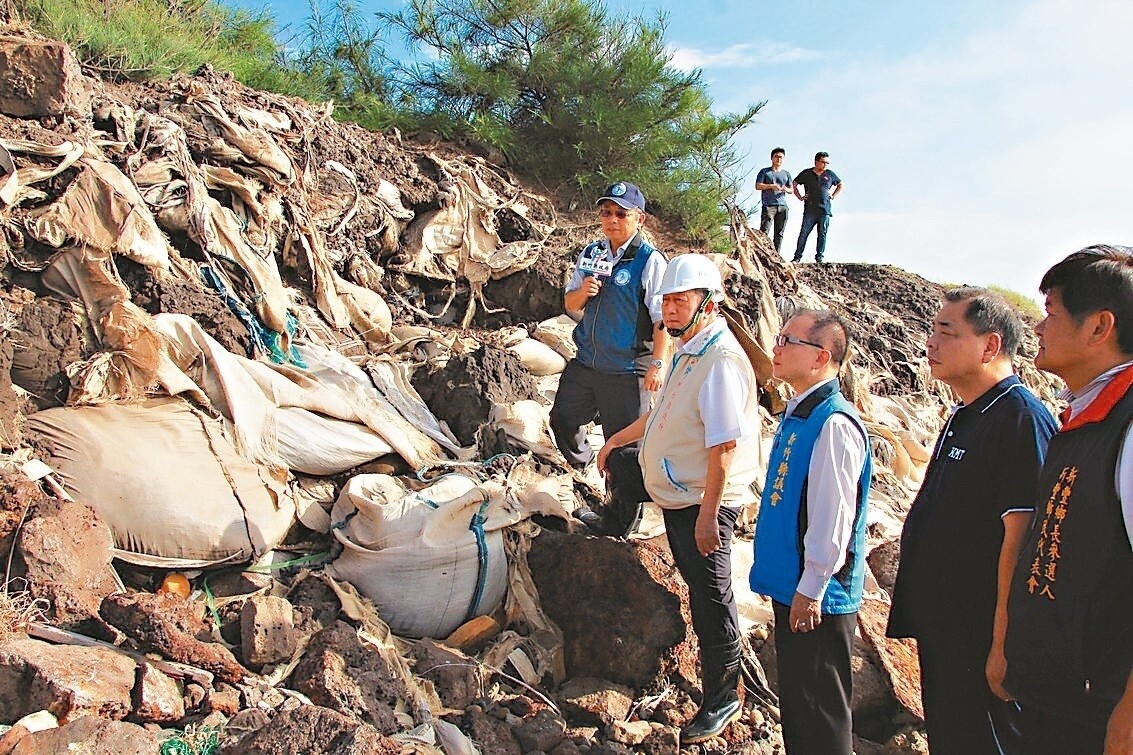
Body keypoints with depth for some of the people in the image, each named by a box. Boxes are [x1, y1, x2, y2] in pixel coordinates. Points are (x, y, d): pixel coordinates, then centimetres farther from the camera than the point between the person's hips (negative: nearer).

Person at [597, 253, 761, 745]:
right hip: (677, 497, 9)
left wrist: (707, 514, -26)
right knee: (701, 592, 21)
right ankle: (713, 667, 39)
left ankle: (721, 699, 20)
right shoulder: (689, 351, 10)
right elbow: (666, 411, 25)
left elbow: (724, 445, -26)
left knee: (710, 598, 4)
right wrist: (620, 438, 30)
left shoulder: (720, 360, -22)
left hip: (701, 504, -9)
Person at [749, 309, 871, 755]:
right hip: (790, 585, 9)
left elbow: (833, 517, -23)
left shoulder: (833, 424, -22)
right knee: (794, 699, 22)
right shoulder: (795, 413, 8)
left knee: (819, 714, 6)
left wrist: (810, 590, -19)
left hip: (816, 597, -9)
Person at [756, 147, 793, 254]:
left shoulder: (786, 174, 21)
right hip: (768, 205, -4)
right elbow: (758, 186, 0)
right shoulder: (764, 172, 10)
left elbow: (792, 189, 19)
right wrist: (771, 186, -14)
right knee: (764, 232, -15)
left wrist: (786, 189, -5)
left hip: (782, 206, 4)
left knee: (779, 233, 1)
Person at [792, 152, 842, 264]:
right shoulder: (806, 174, 6)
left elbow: (840, 185, 24)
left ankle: (820, 257, 9)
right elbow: (794, 184, 17)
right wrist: (800, 197, 8)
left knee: (822, 234, 2)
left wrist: (832, 196, 12)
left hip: (825, 210, 2)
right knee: (803, 233, -5)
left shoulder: (830, 174, 11)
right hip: (810, 210, -1)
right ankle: (797, 257, -2)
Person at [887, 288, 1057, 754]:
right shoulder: (964, 418, 12)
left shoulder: (1021, 417, -19)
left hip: (979, 640, -9)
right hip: (942, 629, 9)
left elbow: (1022, 537, -23)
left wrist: (1004, 645, -23)